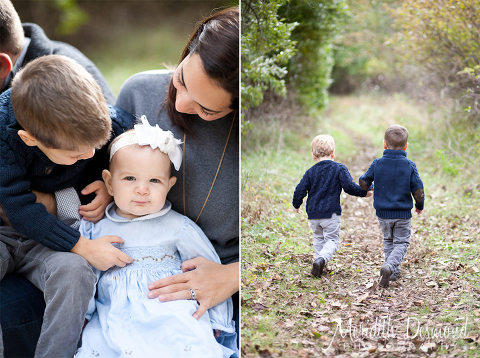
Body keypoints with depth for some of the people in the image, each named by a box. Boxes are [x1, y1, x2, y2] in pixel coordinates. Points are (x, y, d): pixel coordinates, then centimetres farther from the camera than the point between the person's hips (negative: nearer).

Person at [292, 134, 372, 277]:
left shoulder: (310, 172, 2)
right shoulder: (339, 169, -4)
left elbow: (300, 190, 1)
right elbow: (350, 187, -9)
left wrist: (296, 205, 18)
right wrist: (365, 192, 7)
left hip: (313, 213, 3)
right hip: (331, 213, -3)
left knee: (318, 238, 20)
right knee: (332, 239, 2)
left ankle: (319, 261, 11)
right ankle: (322, 259, -23)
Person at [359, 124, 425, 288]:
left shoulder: (377, 164, -7)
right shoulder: (409, 166, -10)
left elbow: (363, 183, -2)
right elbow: (419, 192, -10)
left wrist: (368, 190, 21)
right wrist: (420, 205, 9)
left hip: (383, 213, 2)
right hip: (403, 214, -2)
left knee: (388, 241, 23)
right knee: (401, 243, 9)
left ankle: (394, 272, 20)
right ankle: (389, 266, -16)